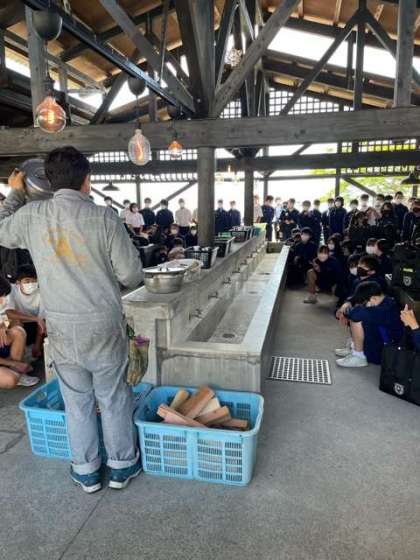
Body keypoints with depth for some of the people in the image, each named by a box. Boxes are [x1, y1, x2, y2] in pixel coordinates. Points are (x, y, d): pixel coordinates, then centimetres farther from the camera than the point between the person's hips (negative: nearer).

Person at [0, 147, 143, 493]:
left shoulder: (31, 216, -4)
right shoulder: (104, 218, -13)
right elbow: (132, 274, -10)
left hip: (61, 326, 3)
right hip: (104, 324, -2)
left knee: (77, 402, 18)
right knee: (114, 398, 15)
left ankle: (87, 471, 35)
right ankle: (122, 465, 33)